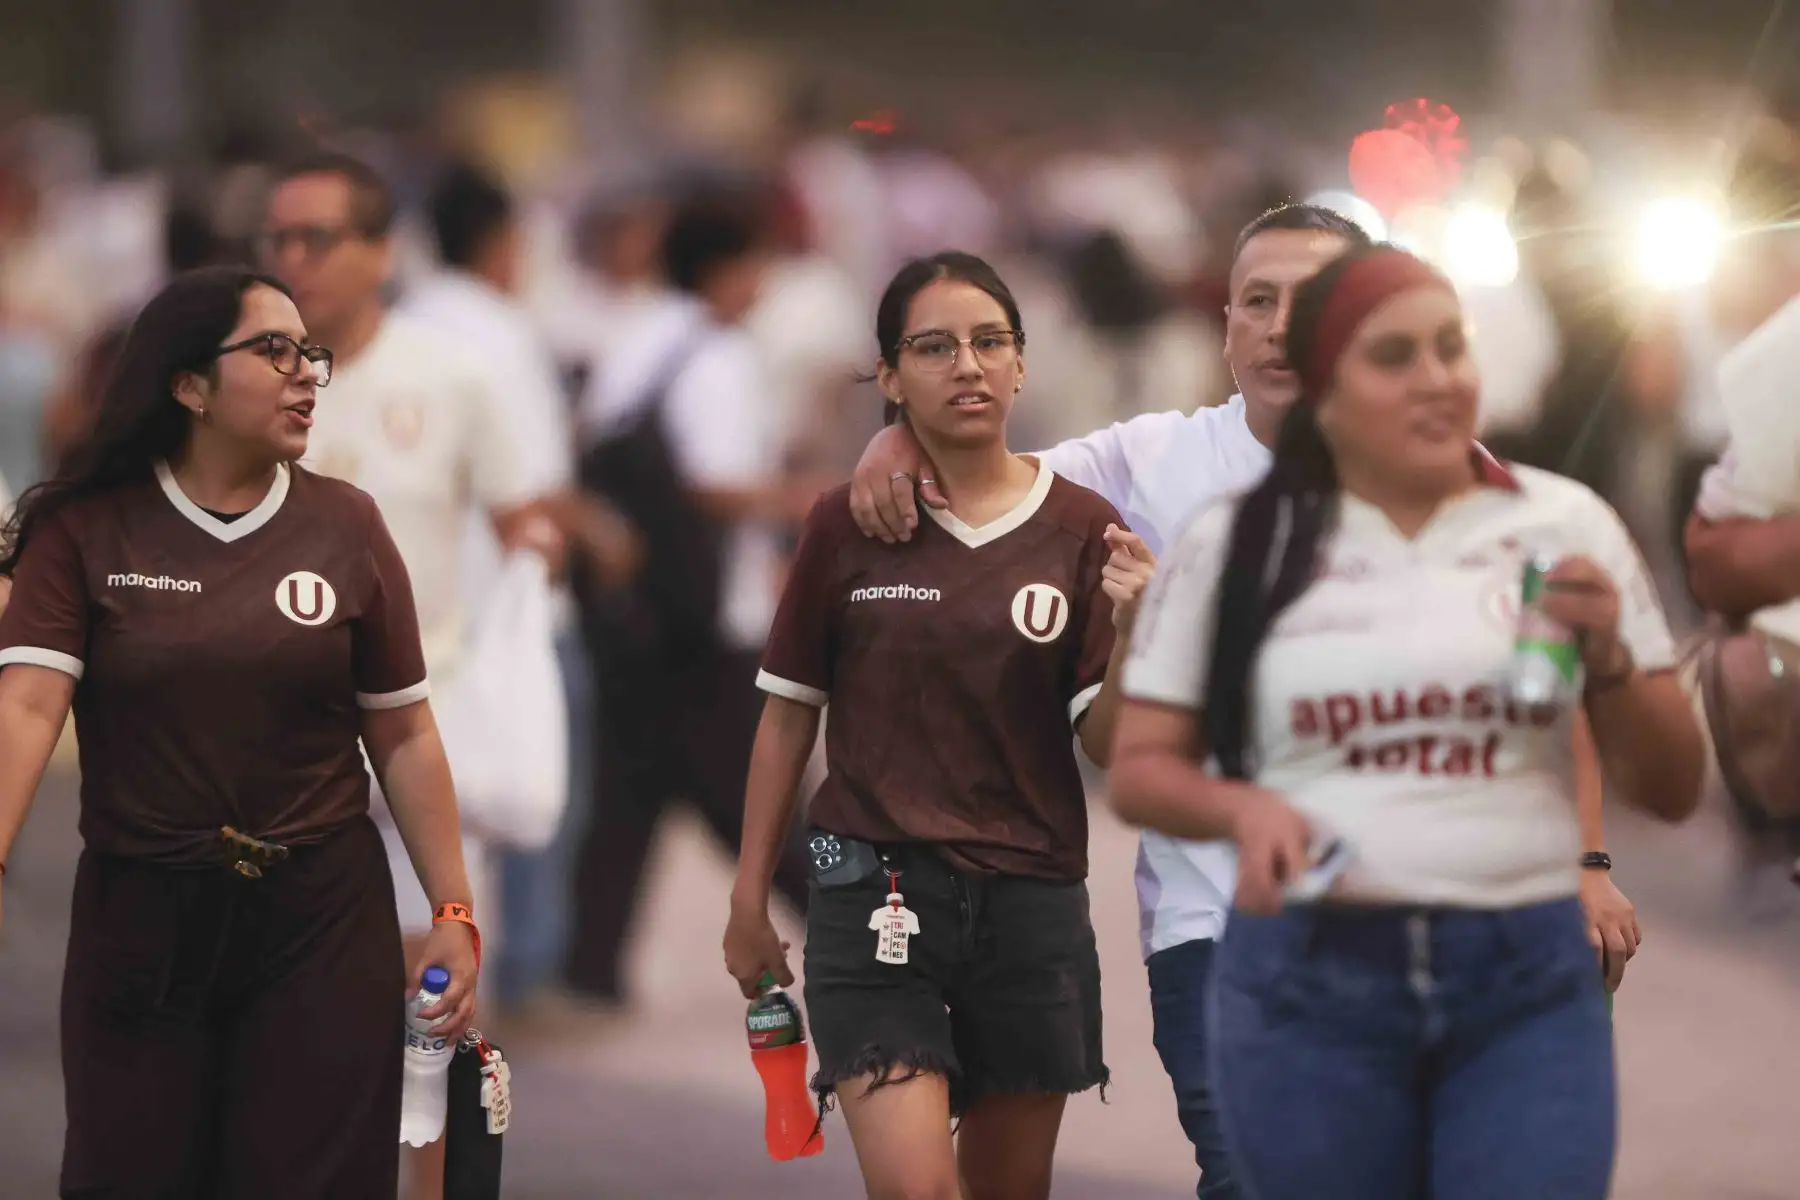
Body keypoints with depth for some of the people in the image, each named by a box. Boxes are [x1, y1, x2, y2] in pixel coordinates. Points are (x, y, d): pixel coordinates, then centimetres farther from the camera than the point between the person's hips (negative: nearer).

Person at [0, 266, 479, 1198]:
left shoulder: (345, 525, 1)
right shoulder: (84, 529, -4)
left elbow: (403, 737, 5)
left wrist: (453, 913, 1)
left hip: (323, 917, 1)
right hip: (138, 914, -1)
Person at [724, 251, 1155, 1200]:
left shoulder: (1080, 531, 0)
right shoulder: (847, 527, 0)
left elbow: (1106, 742, -1)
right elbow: (788, 715, 7)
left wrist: (1128, 632, -20)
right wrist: (750, 899, 7)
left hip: (1031, 902, 2)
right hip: (877, 896, -2)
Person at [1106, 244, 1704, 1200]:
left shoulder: (1566, 527, 5)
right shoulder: (1235, 546, 3)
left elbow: (1670, 790, 8)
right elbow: (1140, 770, 8)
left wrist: (1608, 658, -11)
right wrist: (1242, 808, -13)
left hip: (1530, 983, 0)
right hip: (1308, 983, 0)